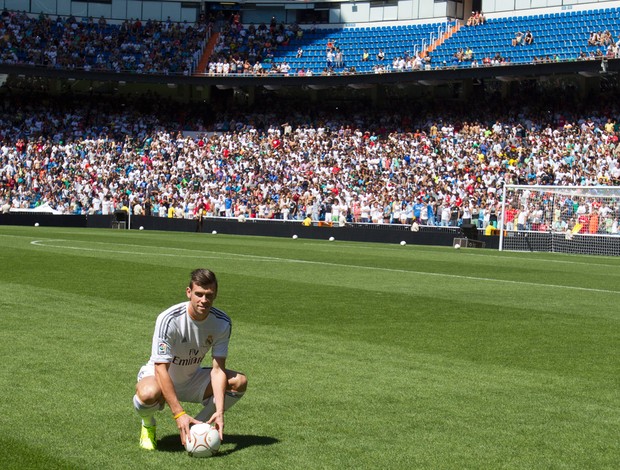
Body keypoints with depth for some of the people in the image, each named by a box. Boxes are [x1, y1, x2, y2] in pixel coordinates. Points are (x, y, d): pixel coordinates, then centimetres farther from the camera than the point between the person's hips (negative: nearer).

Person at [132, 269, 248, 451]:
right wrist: (179, 414, -38)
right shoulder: (169, 319, -29)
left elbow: (217, 369, -17)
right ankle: (148, 425, -2)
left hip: (192, 378, 5)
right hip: (159, 376, -4)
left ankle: (199, 425, 1)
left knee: (239, 382, -18)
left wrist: (219, 411, -31)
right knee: (149, 394, -41)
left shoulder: (222, 322, -16)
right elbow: (161, 369, -31)